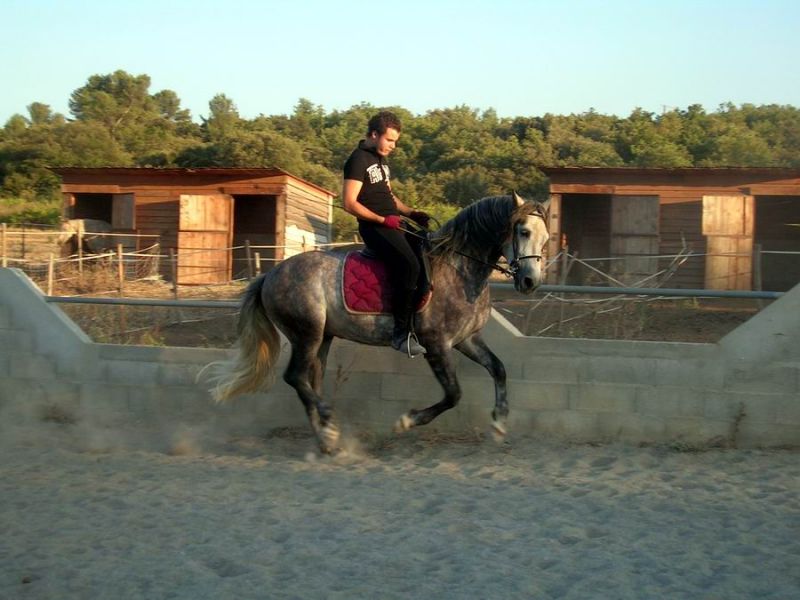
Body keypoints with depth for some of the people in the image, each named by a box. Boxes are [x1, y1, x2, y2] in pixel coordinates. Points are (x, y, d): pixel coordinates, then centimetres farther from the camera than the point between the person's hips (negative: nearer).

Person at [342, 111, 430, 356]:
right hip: (375, 227, -10)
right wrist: (382, 219, -22)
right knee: (409, 265, -29)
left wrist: (410, 212, 11)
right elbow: (349, 203, -17)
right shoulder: (358, 160, -10)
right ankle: (402, 334, -26)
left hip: (392, 223, 10)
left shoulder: (380, 159, 18)